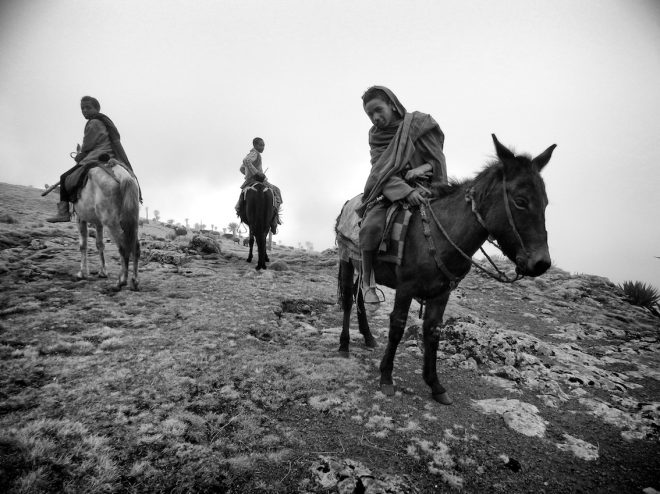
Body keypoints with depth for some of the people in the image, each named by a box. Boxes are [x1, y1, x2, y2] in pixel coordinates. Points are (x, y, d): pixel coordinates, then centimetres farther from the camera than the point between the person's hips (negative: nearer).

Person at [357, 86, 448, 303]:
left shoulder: (420, 123, 0)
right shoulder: (376, 136, 5)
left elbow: (436, 161, 2)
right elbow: (381, 172, -10)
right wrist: (406, 192, -26)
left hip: (420, 189, 1)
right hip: (389, 191, 0)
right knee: (371, 227, -27)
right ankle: (367, 281, -8)